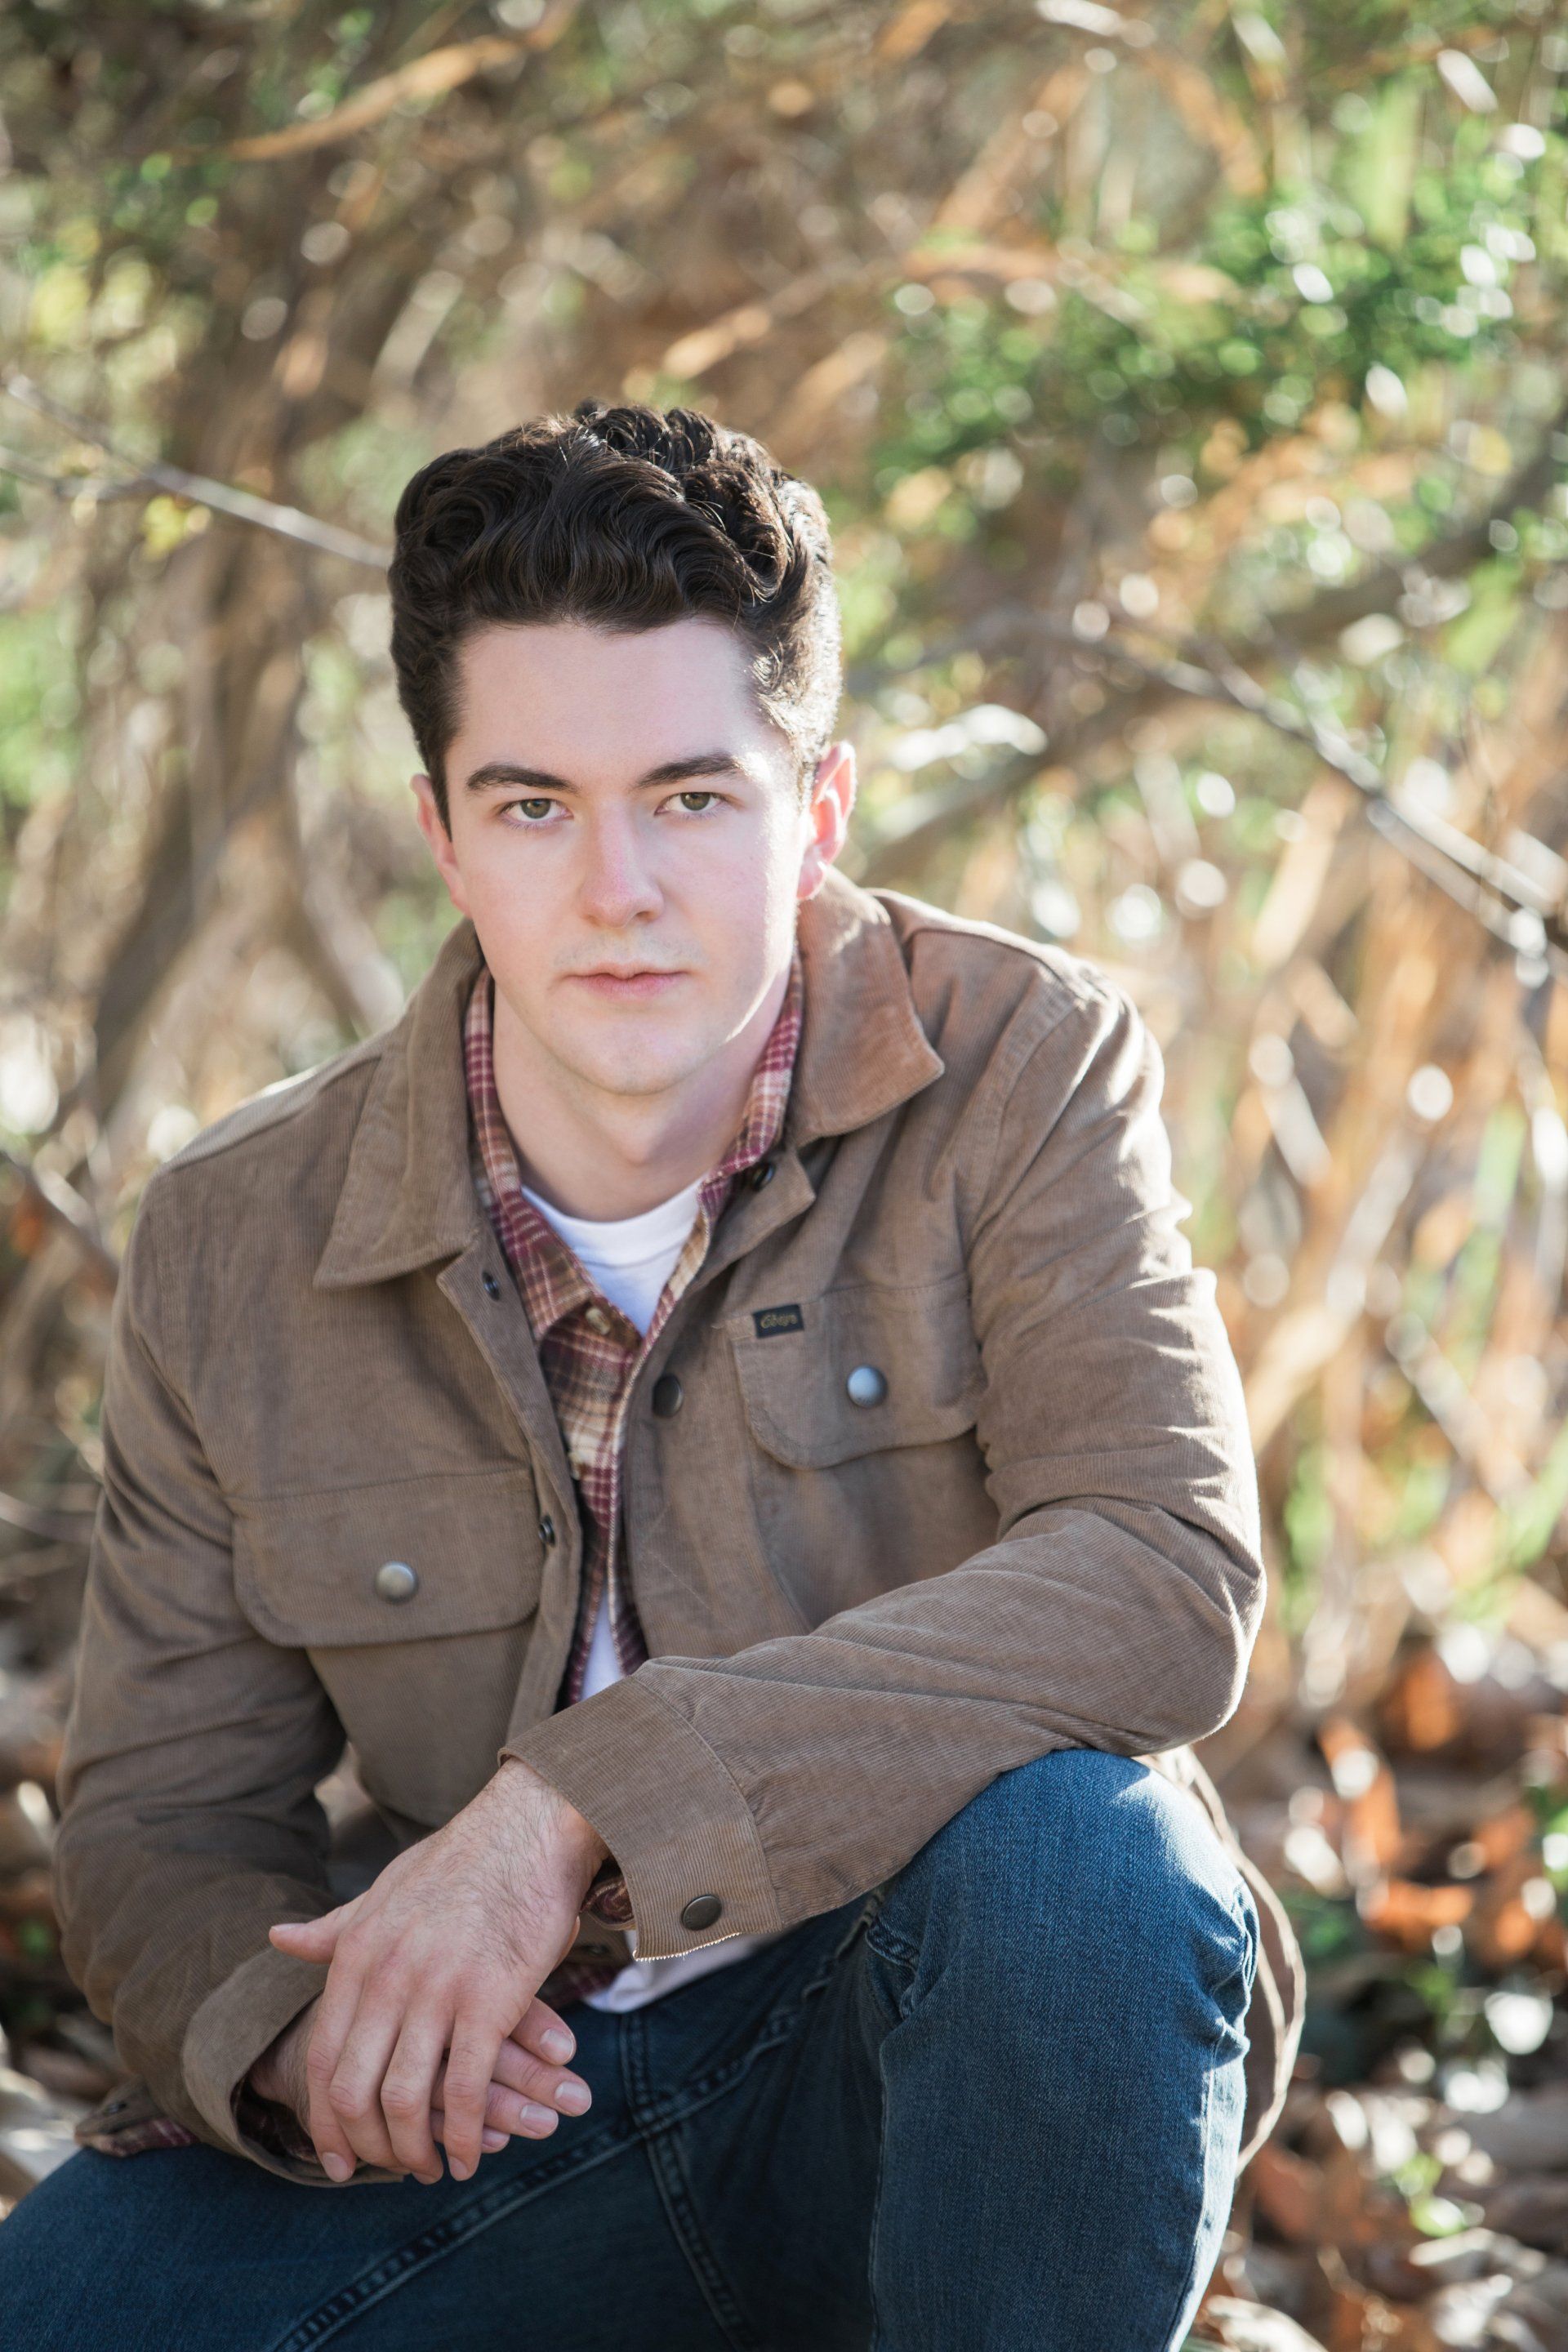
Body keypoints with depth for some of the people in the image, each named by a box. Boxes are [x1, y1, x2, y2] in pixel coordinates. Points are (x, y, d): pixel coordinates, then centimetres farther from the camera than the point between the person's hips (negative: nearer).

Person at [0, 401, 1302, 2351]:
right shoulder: (230, 1251, 0)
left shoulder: (1021, 1073, -8)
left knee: (1055, 1838, -35)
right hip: (500, 2094, 2)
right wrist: (294, 2023, -21)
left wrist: (577, 1800, -30)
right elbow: (157, 1824, 5)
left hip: (959, 2063, -1)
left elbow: (1169, 1579, -23)